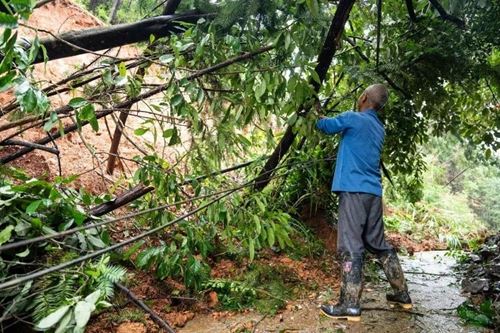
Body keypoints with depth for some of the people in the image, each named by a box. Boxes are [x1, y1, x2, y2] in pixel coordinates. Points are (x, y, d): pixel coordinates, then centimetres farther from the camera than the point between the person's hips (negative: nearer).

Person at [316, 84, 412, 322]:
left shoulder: (353, 118, -4)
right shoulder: (379, 128, 19)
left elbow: (325, 126, 10)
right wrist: (325, 117, 36)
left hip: (354, 190, -8)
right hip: (373, 192, 8)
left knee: (351, 247, -7)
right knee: (378, 244, 17)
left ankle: (350, 306, -5)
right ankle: (402, 294, 25)